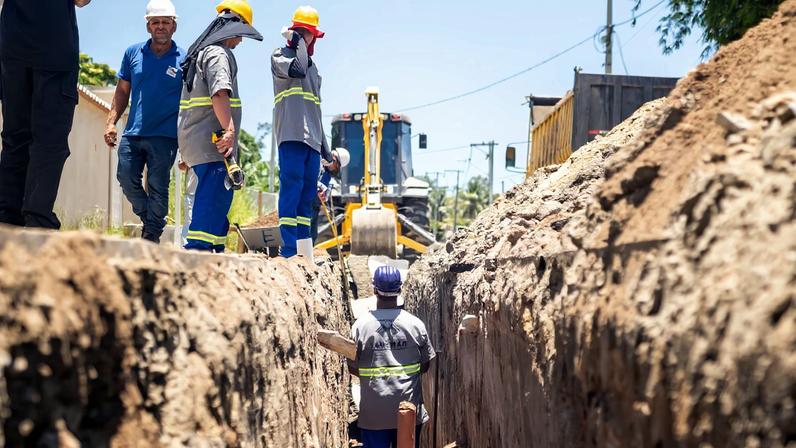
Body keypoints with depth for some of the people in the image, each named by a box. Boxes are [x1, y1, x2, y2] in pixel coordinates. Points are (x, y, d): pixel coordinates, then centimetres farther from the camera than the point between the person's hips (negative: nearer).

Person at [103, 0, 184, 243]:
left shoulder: (184, 60, 0)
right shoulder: (133, 53, 8)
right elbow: (122, 91, 14)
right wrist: (111, 121, 3)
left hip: (165, 136, -3)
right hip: (133, 133, 3)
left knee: (157, 187, -1)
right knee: (126, 178, 0)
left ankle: (151, 236, 8)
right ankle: (149, 219, 23)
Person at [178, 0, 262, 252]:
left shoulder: (200, 52, 24)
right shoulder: (217, 53, -8)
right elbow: (220, 92, -25)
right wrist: (229, 129, -34)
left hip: (196, 143, 10)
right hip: (212, 145, -10)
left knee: (219, 197, 16)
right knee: (213, 199, -13)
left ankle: (215, 250, 20)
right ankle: (197, 250, -18)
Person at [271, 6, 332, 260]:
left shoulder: (313, 67, 26)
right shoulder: (280, 55, 7)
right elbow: (297, 69, -18)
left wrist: (325, 147, 25)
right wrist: (296, 41, -3)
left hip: (312, 139, 7)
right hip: (291, 135, -7)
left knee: (307, 197, 3)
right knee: (291, 192, -15)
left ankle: (306, 256, 2)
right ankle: (288, 253, -20)